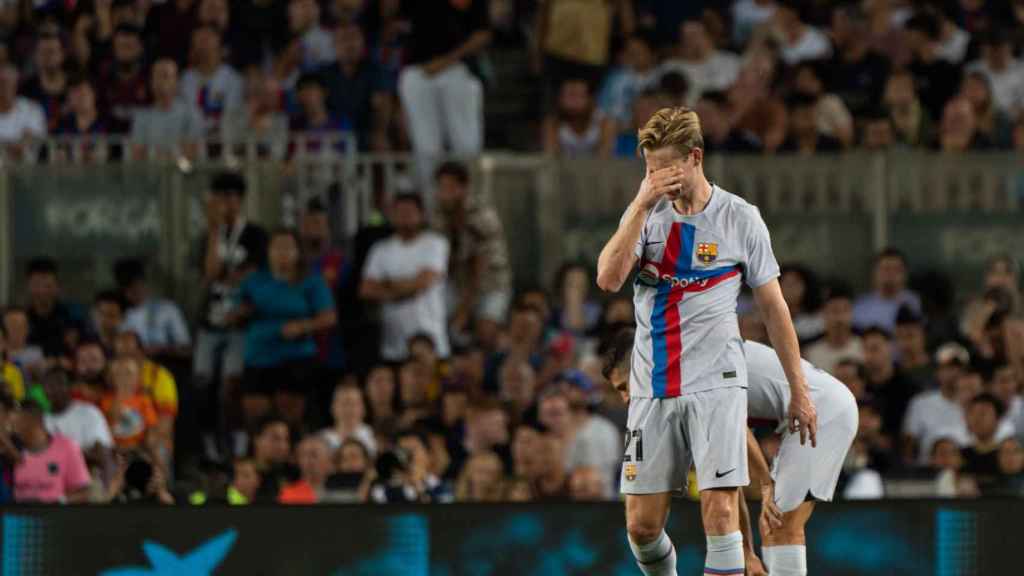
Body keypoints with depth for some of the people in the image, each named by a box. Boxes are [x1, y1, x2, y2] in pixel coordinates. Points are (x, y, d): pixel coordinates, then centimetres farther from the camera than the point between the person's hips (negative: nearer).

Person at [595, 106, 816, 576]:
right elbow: (609, 279, -10)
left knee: (720, 511, -14)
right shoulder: (645, 212, 6)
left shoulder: (740, 219, 0)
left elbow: (773, 307, 7)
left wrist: (799, 390, 7)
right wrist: (642, 205, -16)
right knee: (641, 524, 0)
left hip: (716, 383, -3)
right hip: (652, 388, 3)